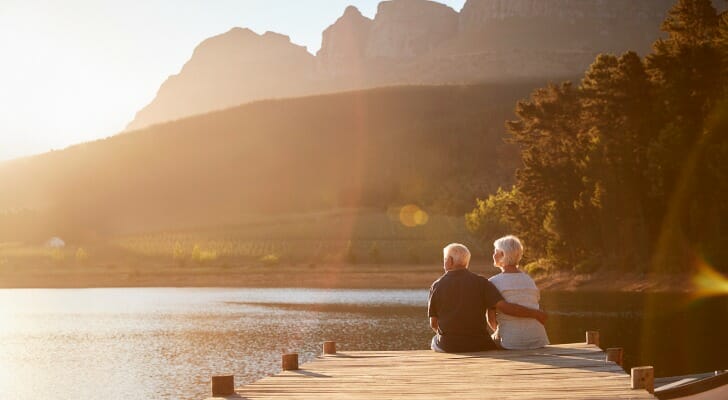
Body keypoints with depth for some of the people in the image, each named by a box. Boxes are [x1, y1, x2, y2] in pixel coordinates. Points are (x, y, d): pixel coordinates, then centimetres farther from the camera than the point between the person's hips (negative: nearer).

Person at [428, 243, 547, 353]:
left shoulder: (437, 286, -2)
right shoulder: (480, 283, -5)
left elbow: (433, 323, 1)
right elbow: (504, 307, -15)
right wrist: (535, 314, -6)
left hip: (447, 347, 1)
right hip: (478, 345, 0)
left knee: (435, 340, 33)